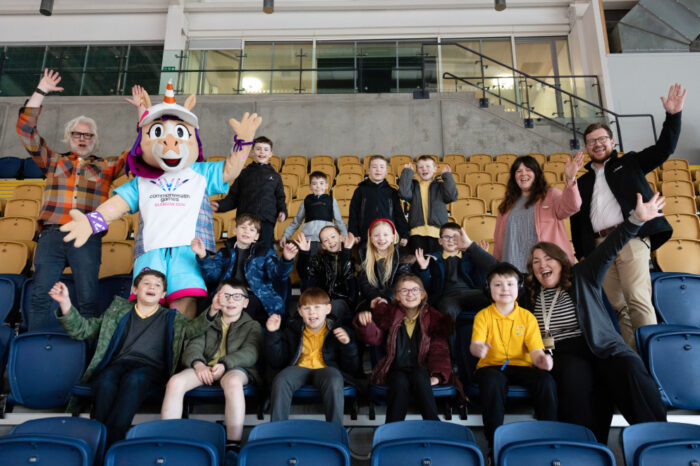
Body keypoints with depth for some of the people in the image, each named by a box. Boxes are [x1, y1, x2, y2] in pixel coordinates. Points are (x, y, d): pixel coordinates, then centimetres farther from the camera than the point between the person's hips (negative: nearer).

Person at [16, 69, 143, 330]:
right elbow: (26, 131, 15)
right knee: (40, 296, -5)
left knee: (88, 300, -7)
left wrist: (143, 111, 10)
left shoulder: (105, 168, 19)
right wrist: (40, 92, 12)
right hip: (51, 235, 2)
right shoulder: (53, 162, 21)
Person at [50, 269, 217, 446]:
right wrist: (65, 304, 7)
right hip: (119, 363, 2)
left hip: (151, 367, -1)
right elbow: (83, 330, 22)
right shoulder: (119, 310, 25)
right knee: (106, 382, -34)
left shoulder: (171, 318, 21)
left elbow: (193, 328, 2)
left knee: (133, 379, -36)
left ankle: (109, 441, -37)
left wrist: (212, 312, -19)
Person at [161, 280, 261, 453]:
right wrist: (198, 364, -16)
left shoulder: (252, 326, 15)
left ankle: (233, 445, -38)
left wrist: (224, 364, -22)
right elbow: (193, 346, 9)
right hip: (205, 368, 3)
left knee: (233, 382, -39)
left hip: (235, 369, -3)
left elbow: (250, 353, -3)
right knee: (175, 381, -26)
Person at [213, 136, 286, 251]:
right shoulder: (244, 173, 12)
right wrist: (220, 205, -5)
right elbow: (233, 197, 11)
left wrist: (283, 212, -4)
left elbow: (280, 199, 15)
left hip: (266, 222, 0)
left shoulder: (275, 176, 14)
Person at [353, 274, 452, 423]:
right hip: (395, 370, 0)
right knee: (401, 383, -32)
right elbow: (374, 337, 4)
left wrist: (437, 375, -11)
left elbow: (439, 349, 4)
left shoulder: (432, 317, 9)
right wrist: (366, 323, -18)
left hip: (420, 369, 0)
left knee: (419, 377, -34)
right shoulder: (390, 315, 11)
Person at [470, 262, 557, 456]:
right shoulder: (483, 315, 2)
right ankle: (494, 442, -25)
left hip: (521, 366, 2)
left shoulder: (527, 317, 7)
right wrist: (478, 348, -39)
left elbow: (535, 349, -2)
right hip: (491, 366, -2)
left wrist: (542, 359, -27)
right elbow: (475, 344, -12)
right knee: (492, 382, -36)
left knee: (546, 381, -28)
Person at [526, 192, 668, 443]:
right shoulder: (529, 291, 17)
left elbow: (608, 250, 0)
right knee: (574, 379, -33)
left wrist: (636, 219, -12)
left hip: (601, 348, 0)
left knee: (631, 369, -31)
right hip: (563, 354, 0)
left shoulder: (581, 277, 12)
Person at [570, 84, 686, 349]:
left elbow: (663, 148, 6)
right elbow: (577, 220, 20)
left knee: (637, 299, -16)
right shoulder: (582, 182, 23)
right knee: (619, 306, -1)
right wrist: (581, 253, 12)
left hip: (630, 238, -3)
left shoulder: (629, 163, 18)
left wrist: (672, 115, -7)